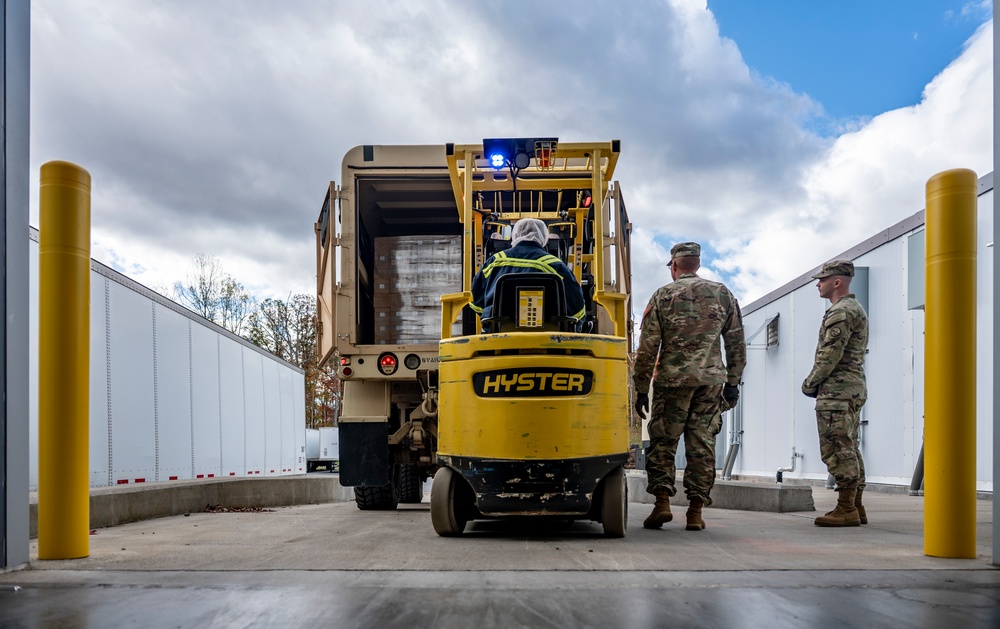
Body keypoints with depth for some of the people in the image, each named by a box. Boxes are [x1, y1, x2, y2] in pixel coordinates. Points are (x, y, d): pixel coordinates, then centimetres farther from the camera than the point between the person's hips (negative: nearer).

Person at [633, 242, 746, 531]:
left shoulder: (663, 295, 1)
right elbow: (736, 342, 9)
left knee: (662, 442, 6)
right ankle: (696, 510, 5)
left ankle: (662, 501, -4)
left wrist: (641, 388, 2)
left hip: (673, 379, -2)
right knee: (702, 445, 5)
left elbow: (648, 347, -2)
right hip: (712, 380, 2)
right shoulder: (722, 293, 9)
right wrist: (733, 382, 15)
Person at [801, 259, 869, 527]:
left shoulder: (841, 312, -13)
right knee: (848, 449, 12)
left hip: (837, 391, -11)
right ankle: (856, 508, 14)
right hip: (854, 388, 11)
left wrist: (810, 383, -8)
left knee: (837, 450, -9)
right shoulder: (856, 309, 21)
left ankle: (846, 509, -9)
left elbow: (830, 354, -19)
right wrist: (818, 382, 16)